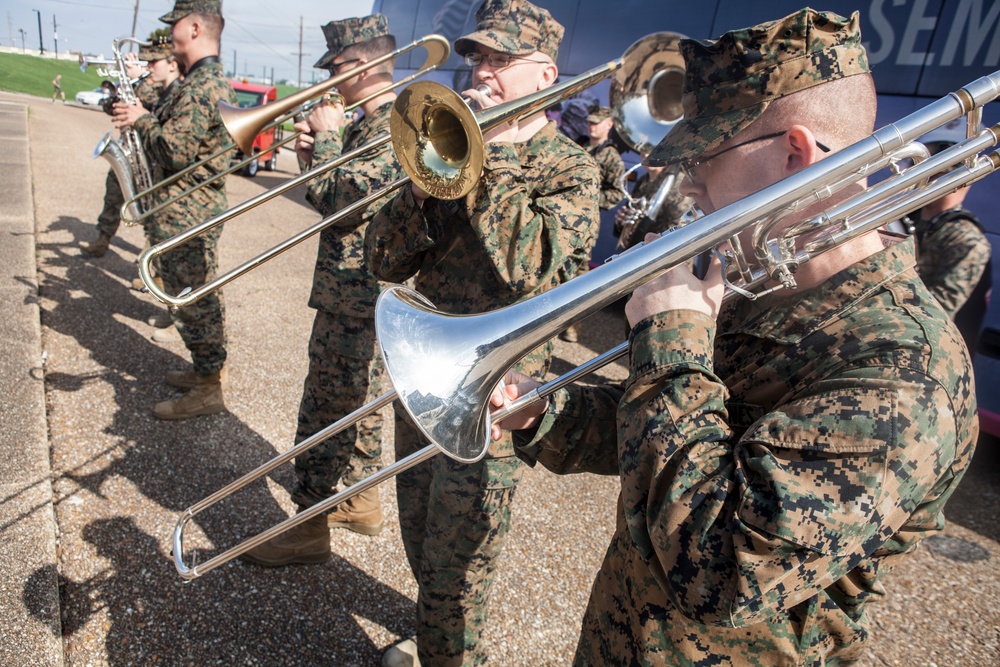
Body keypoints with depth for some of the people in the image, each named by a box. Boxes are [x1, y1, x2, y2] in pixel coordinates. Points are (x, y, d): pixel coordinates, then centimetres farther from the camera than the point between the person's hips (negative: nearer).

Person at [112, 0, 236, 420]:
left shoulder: (200, 86, -19)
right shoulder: (216, 80, 16)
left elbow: (175, 152, -23)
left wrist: (142, 121, -8)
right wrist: (146, 118, 8)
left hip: (184, 218, -11)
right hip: (202, 209, 11)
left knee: (193, 303, -3)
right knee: (203, 298, 18)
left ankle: (207, 391, 8)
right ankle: (207, 370, 31)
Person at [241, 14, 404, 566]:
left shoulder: (396, 126, -18)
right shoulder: (365, 124, 14)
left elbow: (343, 202, -25)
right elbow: (331, 198, 16)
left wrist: (327, 138, -13)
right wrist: (312, 156, -1)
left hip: (359, 295, -10)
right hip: (353, 288, 10)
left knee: (327, 409, 0)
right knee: (355, 399, 20)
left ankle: (309, 527, 15)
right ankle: (361, 500, 36)